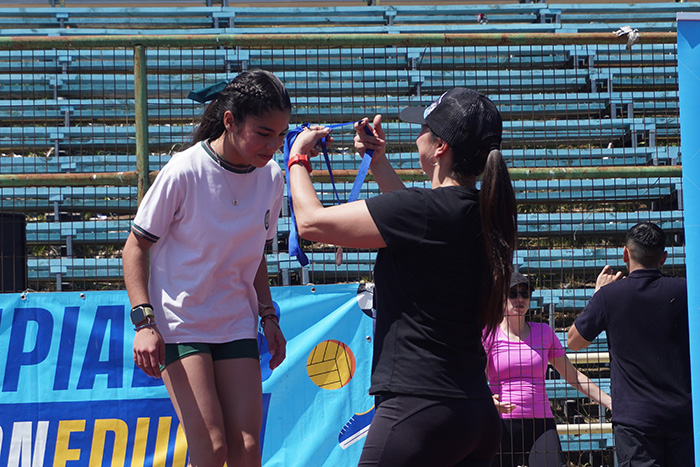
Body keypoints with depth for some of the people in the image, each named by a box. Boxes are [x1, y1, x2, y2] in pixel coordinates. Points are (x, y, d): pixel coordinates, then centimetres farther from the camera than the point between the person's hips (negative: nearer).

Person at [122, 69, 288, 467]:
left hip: (237, 326, 5)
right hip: (179, 325, -5)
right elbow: (136, 246, -9)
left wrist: (268, 315, 9)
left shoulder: (272, 177, 0)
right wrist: (144, 320, -17)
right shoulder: (184, 172, -17)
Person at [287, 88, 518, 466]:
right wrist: (378, 161, 36)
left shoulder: (427, 209, -16)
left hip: (419, 409, -9)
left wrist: (298, 158, 8)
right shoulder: (483, 213, 8)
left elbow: (312, 222, -9)